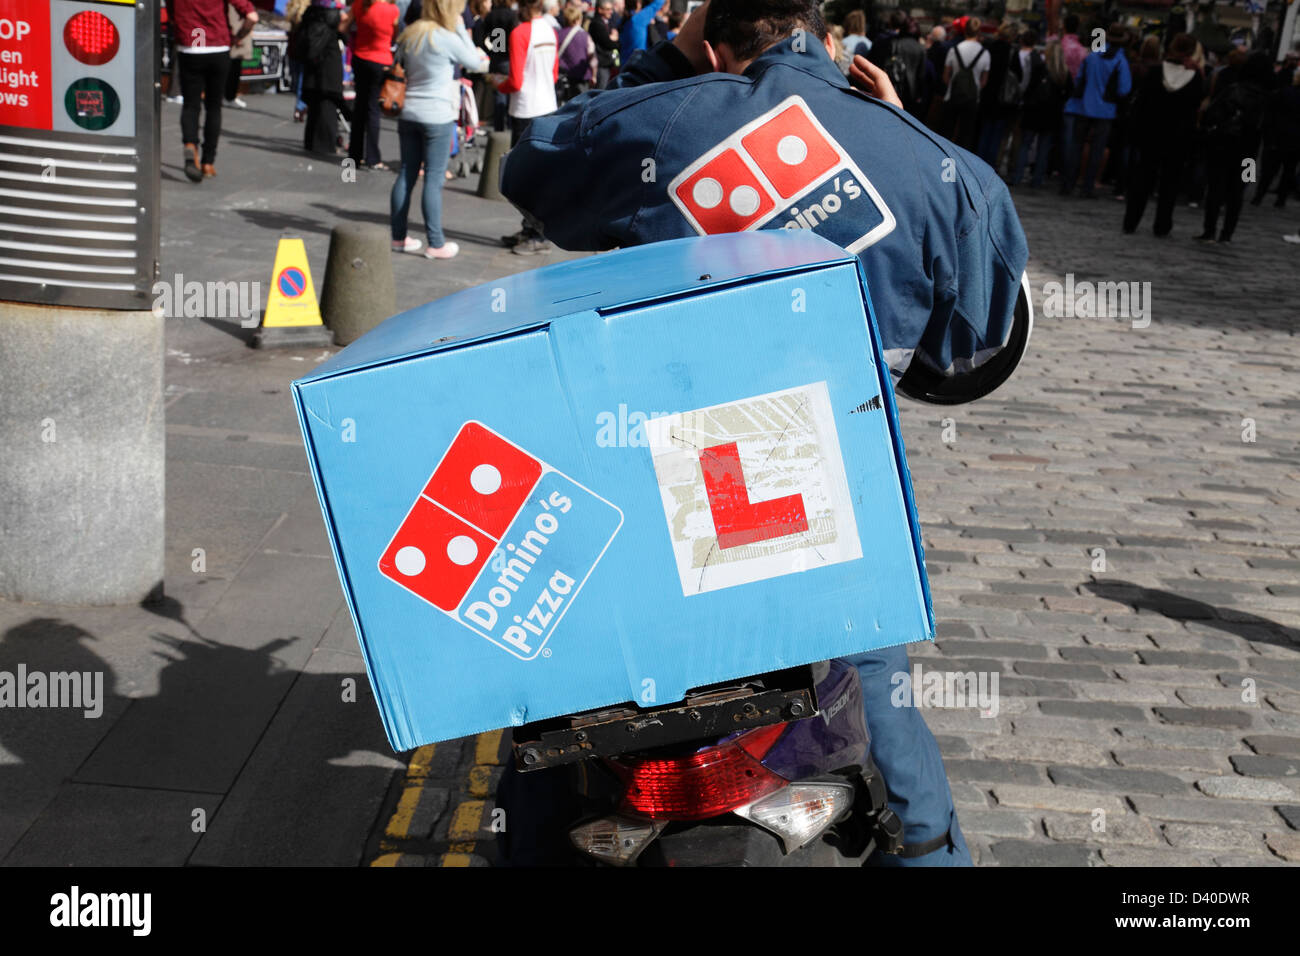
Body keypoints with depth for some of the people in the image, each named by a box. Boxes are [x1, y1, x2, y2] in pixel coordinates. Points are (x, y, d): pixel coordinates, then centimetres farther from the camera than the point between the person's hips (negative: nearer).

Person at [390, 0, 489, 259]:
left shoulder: (408, 35, 8)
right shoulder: (448, 39, -13)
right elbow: (476, 64, -2)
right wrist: (461, 29, 2)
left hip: (409, 113, 6)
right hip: (438, 116, -6)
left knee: (406, 175, 11)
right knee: (434, 179, -2)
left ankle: (398, 237, 16)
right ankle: (435, 244, 2)